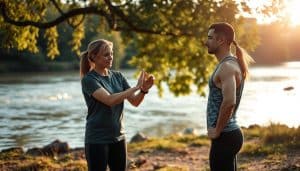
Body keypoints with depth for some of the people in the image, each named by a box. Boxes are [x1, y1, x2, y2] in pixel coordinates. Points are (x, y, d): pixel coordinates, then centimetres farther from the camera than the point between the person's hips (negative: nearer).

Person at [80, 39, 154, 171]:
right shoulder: (89, 79, -12)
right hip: (97, 140, -6)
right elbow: (109, 100, -25)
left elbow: (135, 102, 2)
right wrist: (136, 87, -24)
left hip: (118, 137, 6)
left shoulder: (117, 76, 7)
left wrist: (144, 90, -17)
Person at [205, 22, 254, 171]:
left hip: (224, 136, -10)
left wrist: (217, 130, -19)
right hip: (229, 133, 10)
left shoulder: (227, 67, -17)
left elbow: (229, 102, -30)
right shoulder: (232, 63, 14)